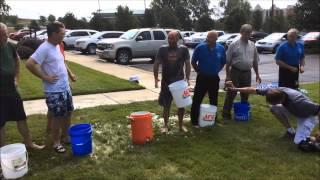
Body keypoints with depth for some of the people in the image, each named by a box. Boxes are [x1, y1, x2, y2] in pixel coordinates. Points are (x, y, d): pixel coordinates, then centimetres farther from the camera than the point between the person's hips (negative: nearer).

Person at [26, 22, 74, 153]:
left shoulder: (57, 46, 9)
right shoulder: (45, 48, -19)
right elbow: (29, 64, -26)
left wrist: (69, 74, 15)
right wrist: (45, 77, -20)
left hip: (65, 88, 9)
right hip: (54, 91, -9)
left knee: (68, 113, 18)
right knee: (57, 117, 3)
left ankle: (66, 136, 35)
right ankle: (56, 142, 20)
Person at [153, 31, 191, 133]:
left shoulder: (183, 49, -2)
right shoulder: (163, 49, -2)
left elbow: (187, 64, 0)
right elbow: (156, 64, -1)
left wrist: (187, 78, -11)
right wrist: (156, 78, -9)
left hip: (180, 81, 1)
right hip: (166, 82, 0)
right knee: (166, 105, 6)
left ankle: (181, 125, 24)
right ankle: (166, 125, 21)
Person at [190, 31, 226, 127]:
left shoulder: (221, 48, -2)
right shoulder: (200, 47, -10)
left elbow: (223, 62, 12)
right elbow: (193, 62, -1)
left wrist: (216, 71, 7)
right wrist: (199, 71, 0)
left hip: (214, 78, 3)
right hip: (202, 77, -3)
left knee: (214, 100, 14)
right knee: (197, 99, 0)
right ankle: (194, 121, 10)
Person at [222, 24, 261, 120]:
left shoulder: (252, 45, 10)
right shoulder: (234, 45, -5)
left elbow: (255, 61, 16)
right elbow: (228, 61, -5)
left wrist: (257, 74, 13)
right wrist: (227, 75, -9)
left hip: (247, 73, 5)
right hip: (235, 72, -4)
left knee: (245, 94, 12)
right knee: (231, 93, -1)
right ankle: (226, 113, 7)